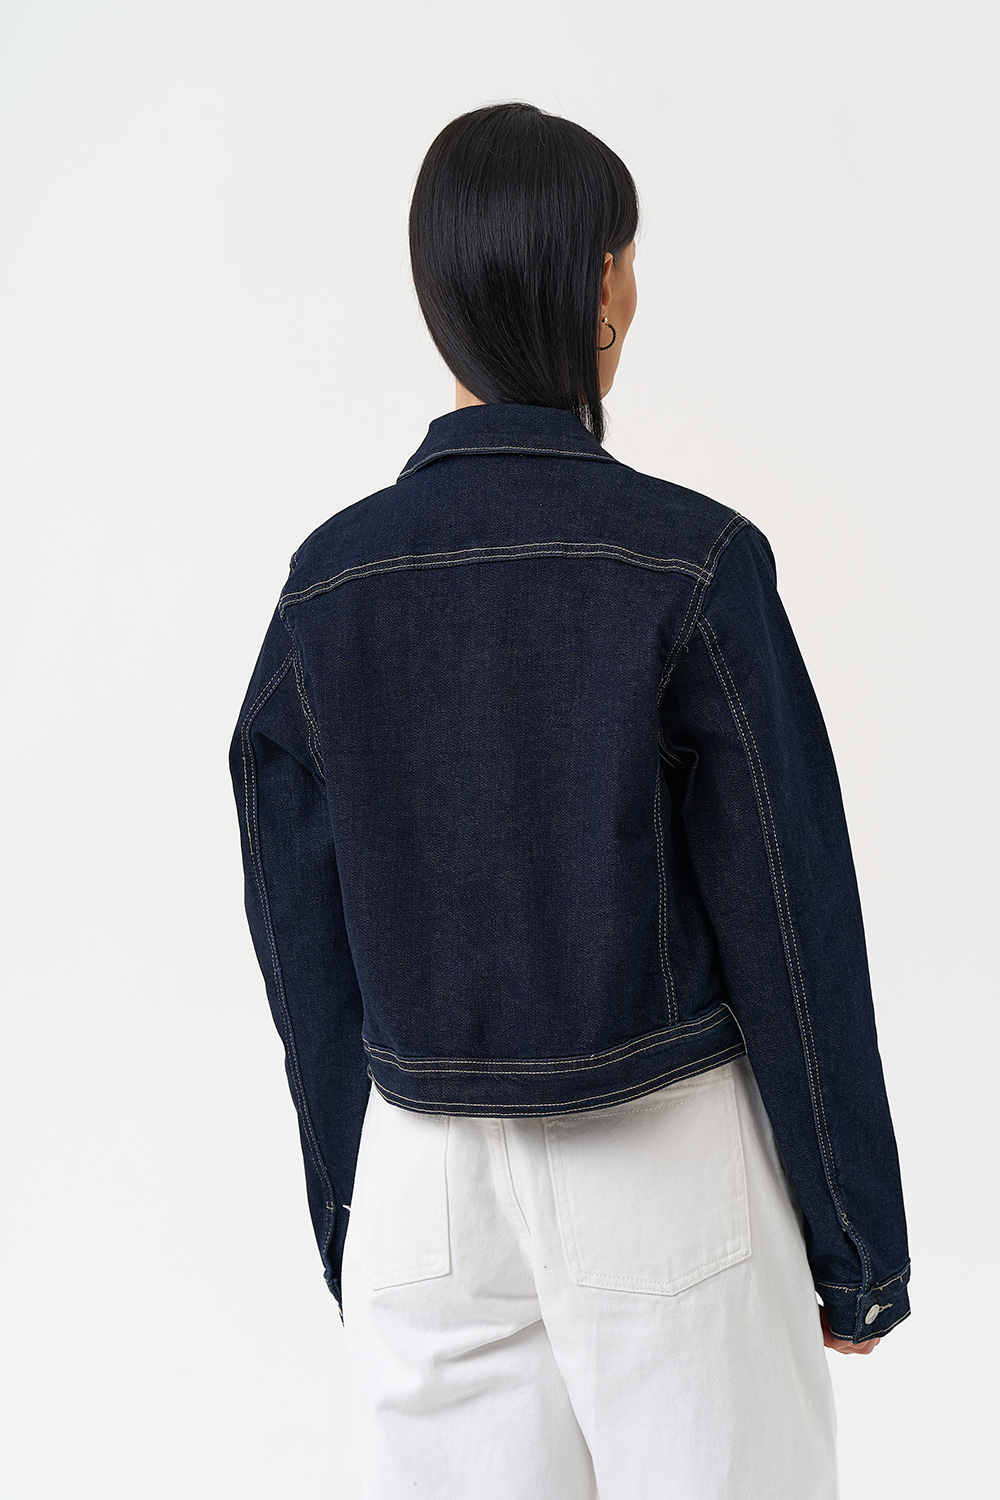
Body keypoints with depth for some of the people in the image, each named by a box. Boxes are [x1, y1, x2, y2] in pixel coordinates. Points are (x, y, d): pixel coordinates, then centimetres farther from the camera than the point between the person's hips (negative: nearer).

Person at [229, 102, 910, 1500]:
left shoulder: (330, 582, -5)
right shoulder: (693, 563, -15)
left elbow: (306, 949, 1)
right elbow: (789, 926, -12)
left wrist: (349, 1230, 14)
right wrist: (860, 1246, 1)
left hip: (428, 1178, 3)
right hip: (669, 1168, -3)